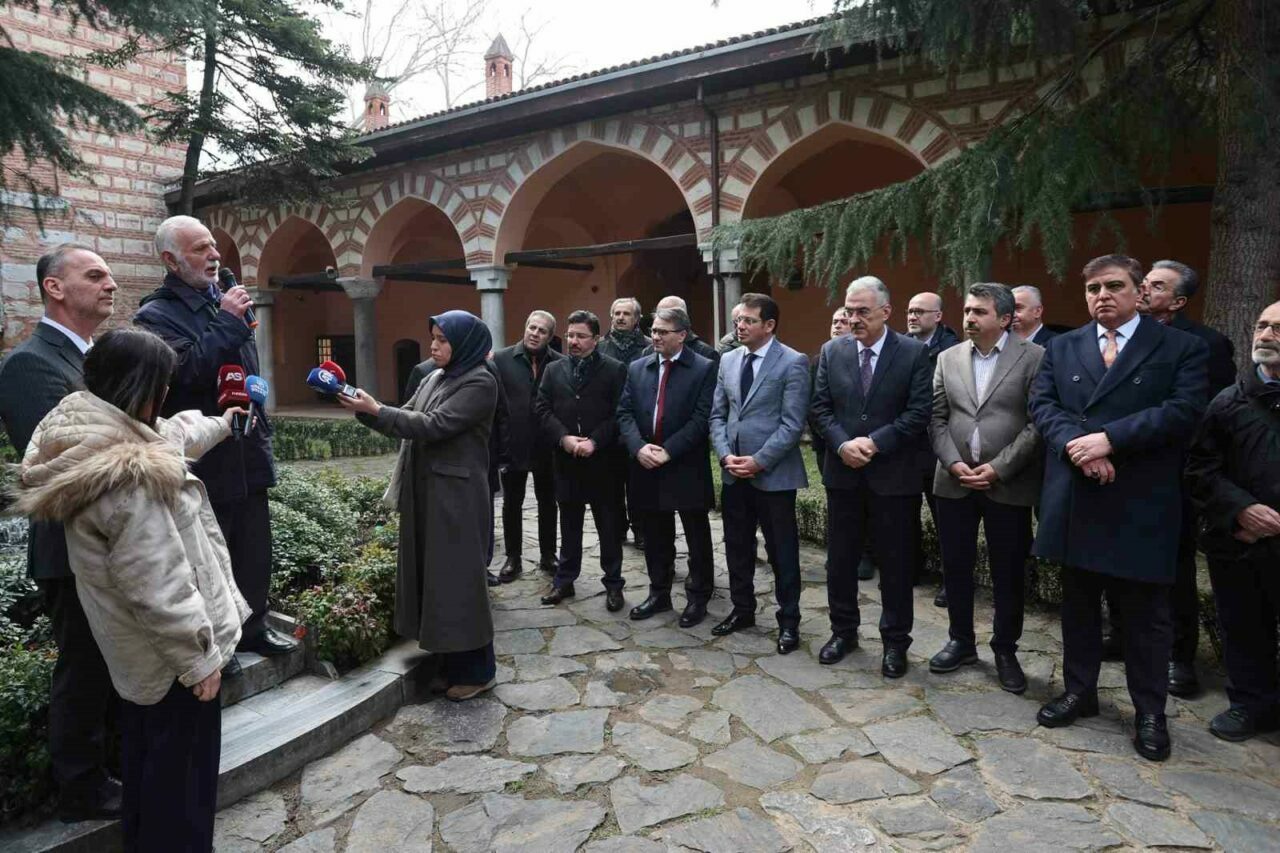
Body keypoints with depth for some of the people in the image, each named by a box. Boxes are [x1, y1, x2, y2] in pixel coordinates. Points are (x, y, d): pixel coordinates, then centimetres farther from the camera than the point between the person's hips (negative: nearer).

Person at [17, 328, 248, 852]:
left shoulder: (89, 439, -2)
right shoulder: (128, 478, -33)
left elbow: (170, 438, 20)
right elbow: (157, 586, -30)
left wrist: (220, 425, 38)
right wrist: (198, 656, -20)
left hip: (137, 647, 10)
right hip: (166, 651, -10)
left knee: (145, 749, 27)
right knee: (179, 762, 9)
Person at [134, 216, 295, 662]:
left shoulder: (225, 302, 13)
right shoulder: (157, 315, -10)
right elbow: (185, 370, -26)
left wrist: (261, 425, 19)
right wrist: (227, 322, -21)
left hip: (247, 453, 7)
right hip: (204, 458, -7)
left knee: (254, 548, 14)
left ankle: (252, 626, 29)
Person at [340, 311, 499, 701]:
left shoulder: (480, 383, -12)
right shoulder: (434, 379, 14)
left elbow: (433, 425, -20)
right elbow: (406, 420, 10)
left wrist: (376, 410, -17)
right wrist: (365, 410, -5)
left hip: (456, 495, -8)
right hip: (424, 490, 8)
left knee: (457, 577, -2)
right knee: (431, 573, 12)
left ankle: (474, 669, 11)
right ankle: (448, 659, 26)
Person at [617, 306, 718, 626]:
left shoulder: (704, 368, -5)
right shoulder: (637, 368, 10)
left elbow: (702, 417, -12)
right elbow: (624, 413, 4)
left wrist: (668, 451, -18)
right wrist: (639, 447, -13)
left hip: (687, 468, -4)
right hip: (647, 468, 4)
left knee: (697, 538, 8)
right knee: (655, 537, 15)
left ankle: (697, 597, 22)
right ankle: (659, 593, 30)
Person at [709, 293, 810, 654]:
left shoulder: (793, 363, -9)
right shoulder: (728, 360, 9)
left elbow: (792, 424, -14)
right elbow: (717, 415, 9)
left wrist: (759, 461, -18)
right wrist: (726, 456, -5)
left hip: (773, 473, -5)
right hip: (733, 473, 6)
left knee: (782, 552, 6)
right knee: (737, 547, 15)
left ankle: (788, 621, 21)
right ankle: (742, 609, 33)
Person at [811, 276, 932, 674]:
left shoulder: (914, 352, -5)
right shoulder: (832, 351, 4)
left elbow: (919, 412, -10)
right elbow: (821, 407, 3)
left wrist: (875, 442, -17)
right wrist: (842, 444, -13)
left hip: (894, 474, -3)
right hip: (843, 473, 3)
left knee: (895, 563, 8)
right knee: (840, 560, 13)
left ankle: (895, 641, 25)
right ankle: (844, 631, 30)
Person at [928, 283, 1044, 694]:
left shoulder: (1033, 357, -3)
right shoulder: (948, 358, 8)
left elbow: (1037, 422, -9)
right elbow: (937, 418, 5)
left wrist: (998, 468, -14)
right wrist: (953, 463, -8)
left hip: (1008, 486, -3)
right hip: (955, 483, 3)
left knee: (1008, 574, 7)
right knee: (955, 567, 11)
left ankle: (1005, 651, 25)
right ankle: (961, 641, 28)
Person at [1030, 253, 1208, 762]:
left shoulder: (1181, 348, 0)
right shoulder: (1061, 348, 10)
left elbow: (1183, 410, -13)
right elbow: (1042, 404, -1)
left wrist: (1109, 439, -21)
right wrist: (1077, 445, -18)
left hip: (1141, 505, -3)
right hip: (1074, 503, 3)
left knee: (1145, 614, 8)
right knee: (1078, 604, 16)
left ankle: (1149, 712, 25)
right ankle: (1079, 691, 32)